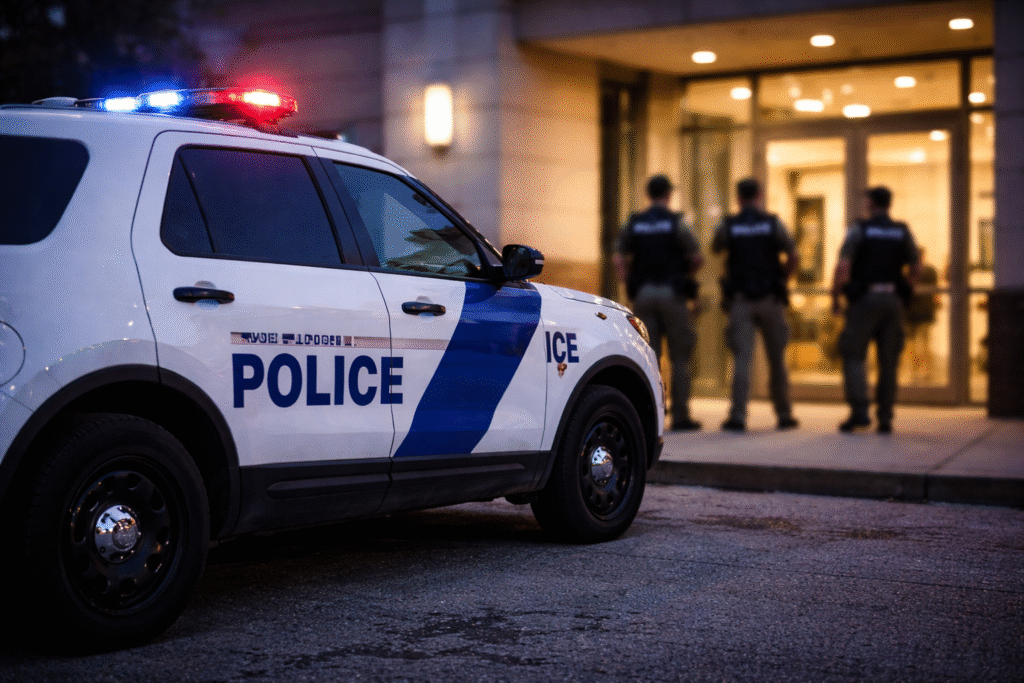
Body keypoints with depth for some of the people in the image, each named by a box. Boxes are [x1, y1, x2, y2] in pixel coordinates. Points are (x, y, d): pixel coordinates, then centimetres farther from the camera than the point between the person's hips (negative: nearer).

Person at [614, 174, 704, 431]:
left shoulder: (633, 224, 6)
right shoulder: (676, 223, -5)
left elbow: (619, 259, 3)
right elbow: (698, 258, -6)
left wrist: (630, 285, 9)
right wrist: (686, 273, 13)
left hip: (643, 294, 3)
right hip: (672, 293, -3)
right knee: (680, 357, 3)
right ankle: (680, 415, 1)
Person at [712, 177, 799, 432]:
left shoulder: (728, 226, 0)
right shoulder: (773, 223, -1)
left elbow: (715, 249, 19)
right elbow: (794, 257, -6)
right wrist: (783, 277, 9)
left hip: (740, 299, 0)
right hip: (770, 298, 0)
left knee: (742, 359, -4)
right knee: (777, 359, 11)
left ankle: (738, 416, -13)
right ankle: (784, 414, 19)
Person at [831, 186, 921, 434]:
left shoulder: (859, 229, -4)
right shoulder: (903, 232, 8)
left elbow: (842, 267, -10)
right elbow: (915, 266, 11)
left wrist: (835, 298, -1)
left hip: (864, 299, -4)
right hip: (893, 300, 4)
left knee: (854, 356, 1)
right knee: (888, 361, 8)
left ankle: (859, 411, -14)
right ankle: (885, 417, 7)